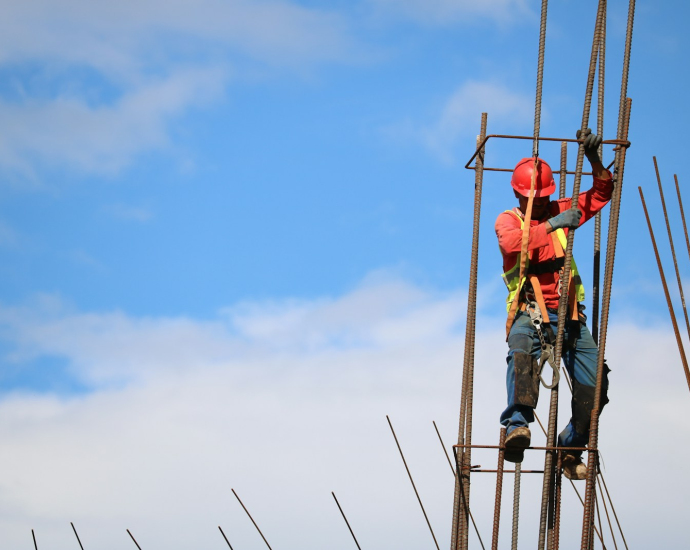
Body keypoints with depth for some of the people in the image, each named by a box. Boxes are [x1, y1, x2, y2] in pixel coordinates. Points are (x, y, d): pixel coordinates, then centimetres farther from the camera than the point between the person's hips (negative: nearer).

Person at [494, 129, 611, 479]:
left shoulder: (560, 211, 17)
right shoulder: (508, 219, 5)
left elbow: (601, 195, 13)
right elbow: (511, 243, -19)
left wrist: (594, 161, -3)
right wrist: (551, 225, -25)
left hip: (568, 312, 4)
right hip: (530, 312, -4)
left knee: (594, 383, -8)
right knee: (522, 353, -39)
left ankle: (571, 448, 11)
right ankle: (517, 425, -52)